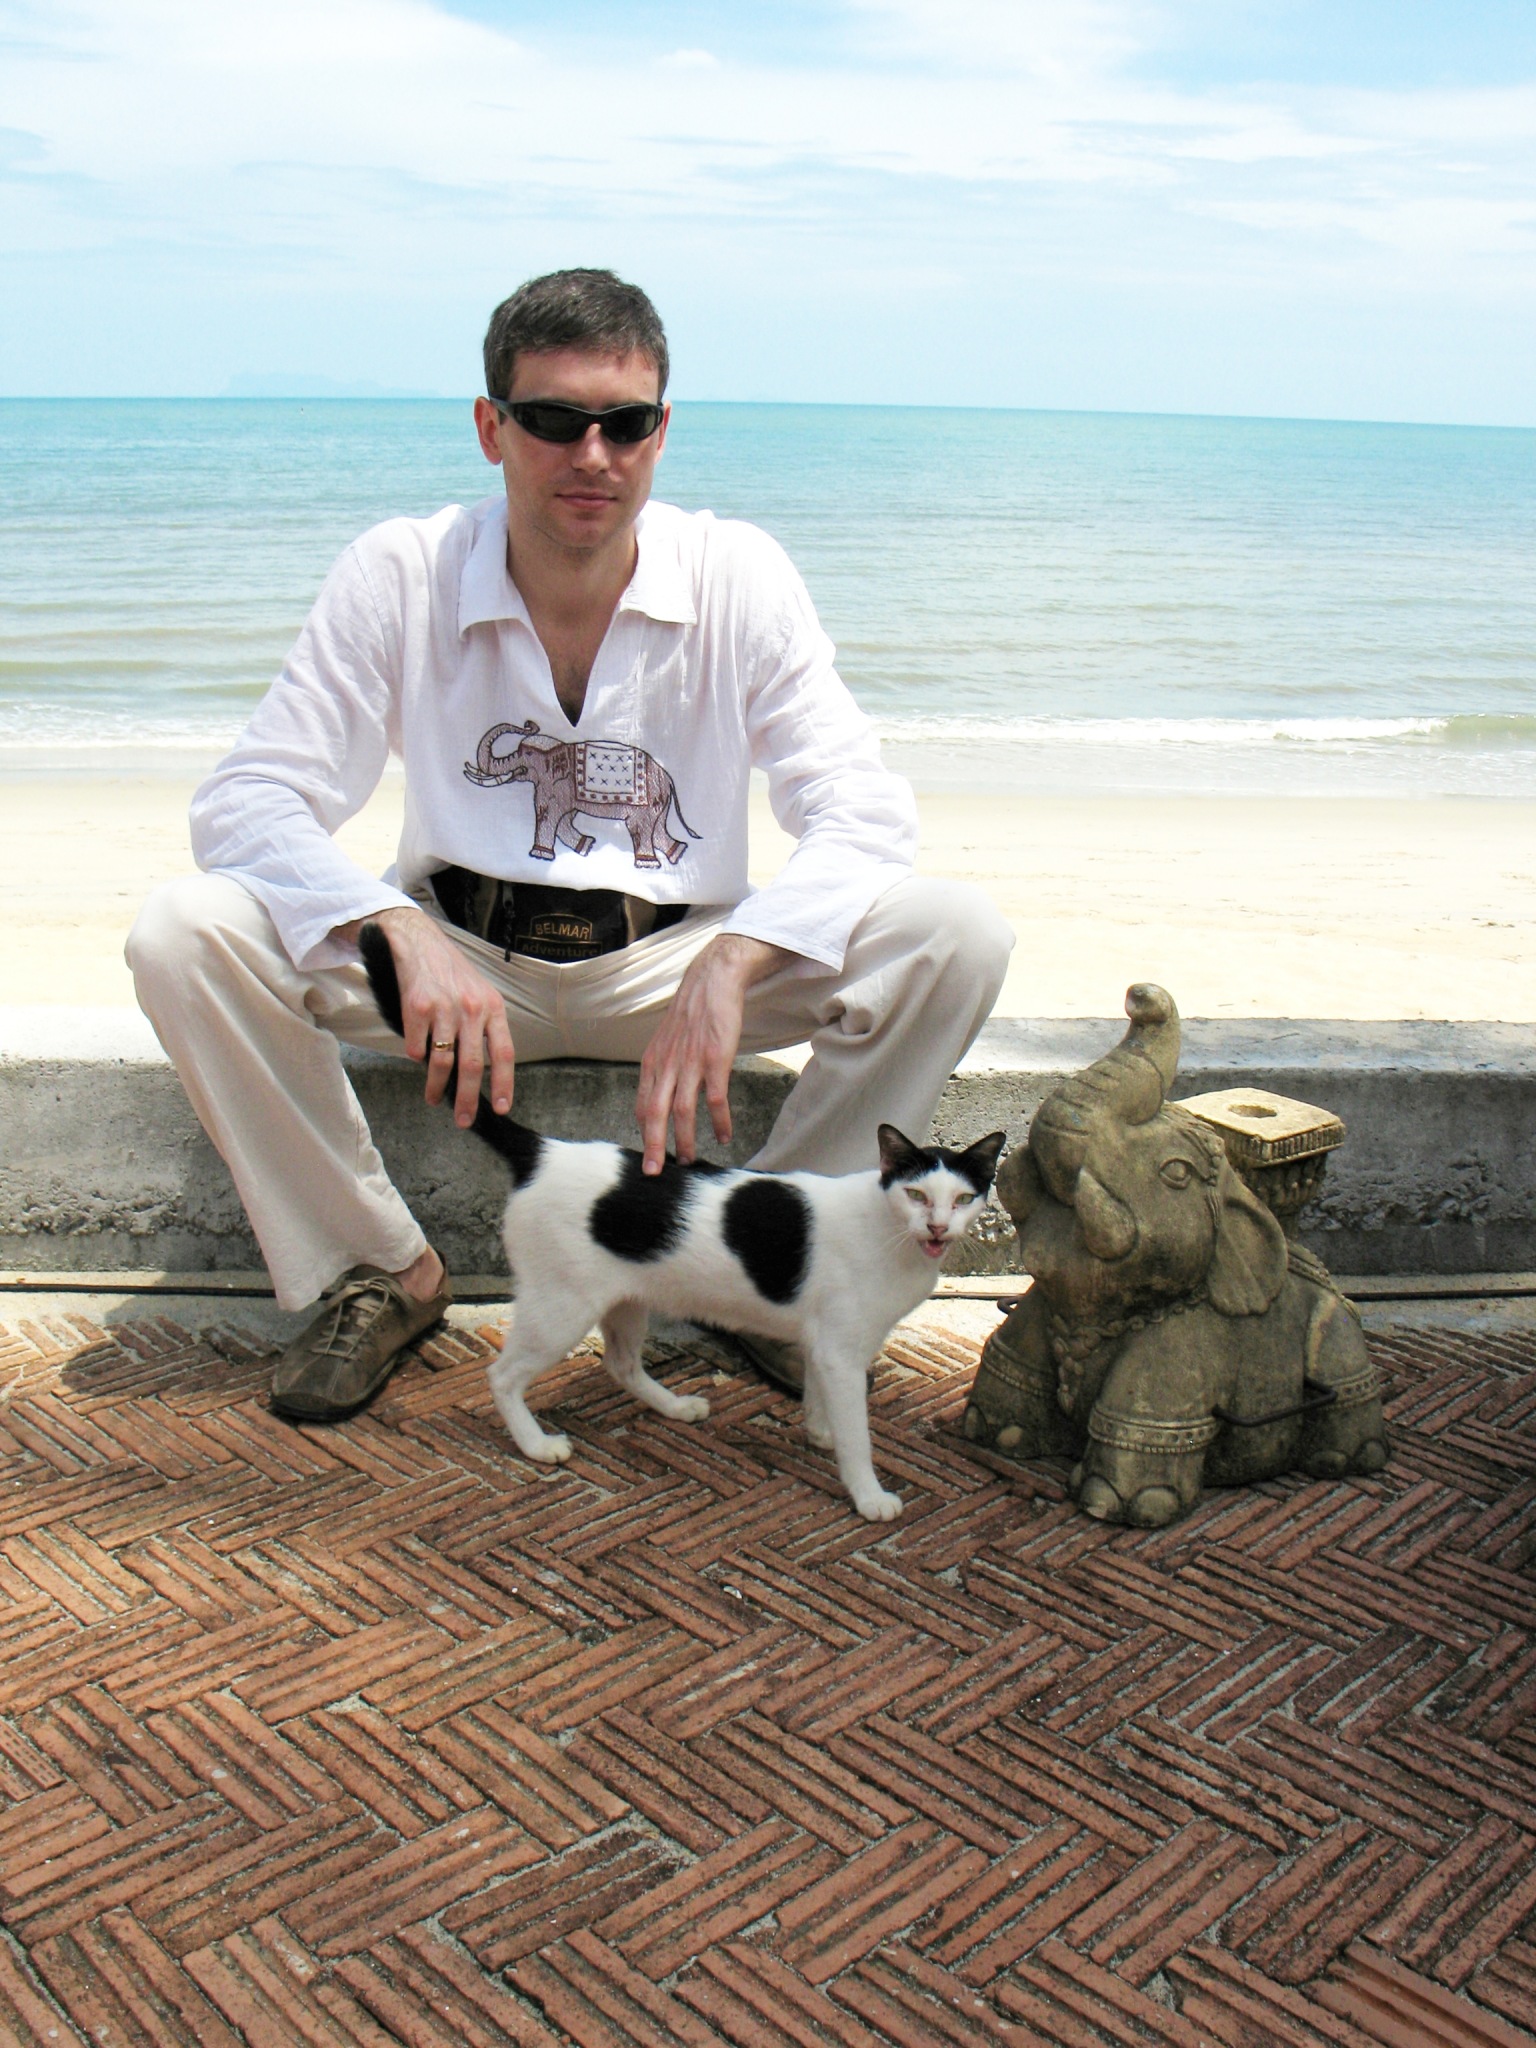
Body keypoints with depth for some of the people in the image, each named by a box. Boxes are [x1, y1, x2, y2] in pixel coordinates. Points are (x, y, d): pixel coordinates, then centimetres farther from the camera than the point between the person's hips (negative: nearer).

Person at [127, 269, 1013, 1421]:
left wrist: (730, 964, -36)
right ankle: (378, 1271, -5)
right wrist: (403, 938, -34)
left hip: (672, 964, 0)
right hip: (458, 955, 0)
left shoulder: (739, 577, -9)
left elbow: (866, 810, -16)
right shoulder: (399, 576, -9)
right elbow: (245, 803, -14)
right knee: (185, 933, -25)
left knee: (957, 935, -24)